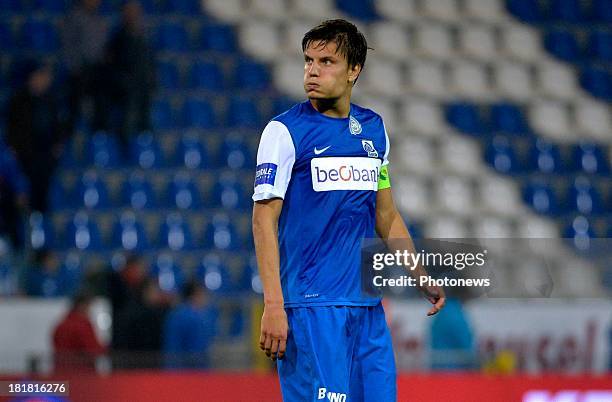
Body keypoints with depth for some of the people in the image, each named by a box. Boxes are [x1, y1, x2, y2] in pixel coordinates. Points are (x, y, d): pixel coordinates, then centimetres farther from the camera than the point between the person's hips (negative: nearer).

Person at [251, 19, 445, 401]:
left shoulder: (374, 128, 13)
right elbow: (264, 219, -9)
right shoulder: (285, 130, -5)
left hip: (367, 304, 6)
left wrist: (422, 278, 16)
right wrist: (273, 306, -17)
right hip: (310, 305, -6)